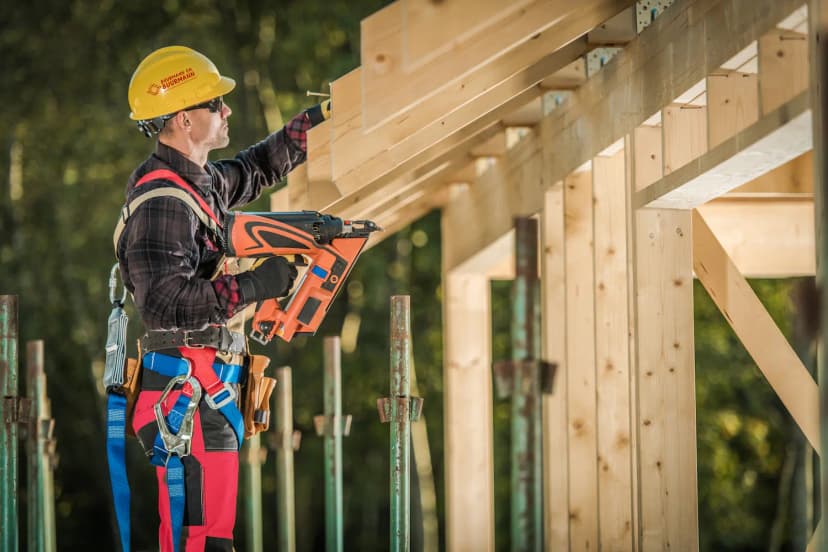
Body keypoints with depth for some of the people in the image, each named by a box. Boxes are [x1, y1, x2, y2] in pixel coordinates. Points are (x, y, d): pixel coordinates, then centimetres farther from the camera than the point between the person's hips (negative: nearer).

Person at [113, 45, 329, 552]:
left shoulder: (202, 181, 14)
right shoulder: (162, 201, -17)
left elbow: (255, 169, 36)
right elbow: (164, 301, -28)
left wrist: (314, 120, 35)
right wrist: (254, 286, -23)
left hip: (212, 393, 11)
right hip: (189, 397, -11)